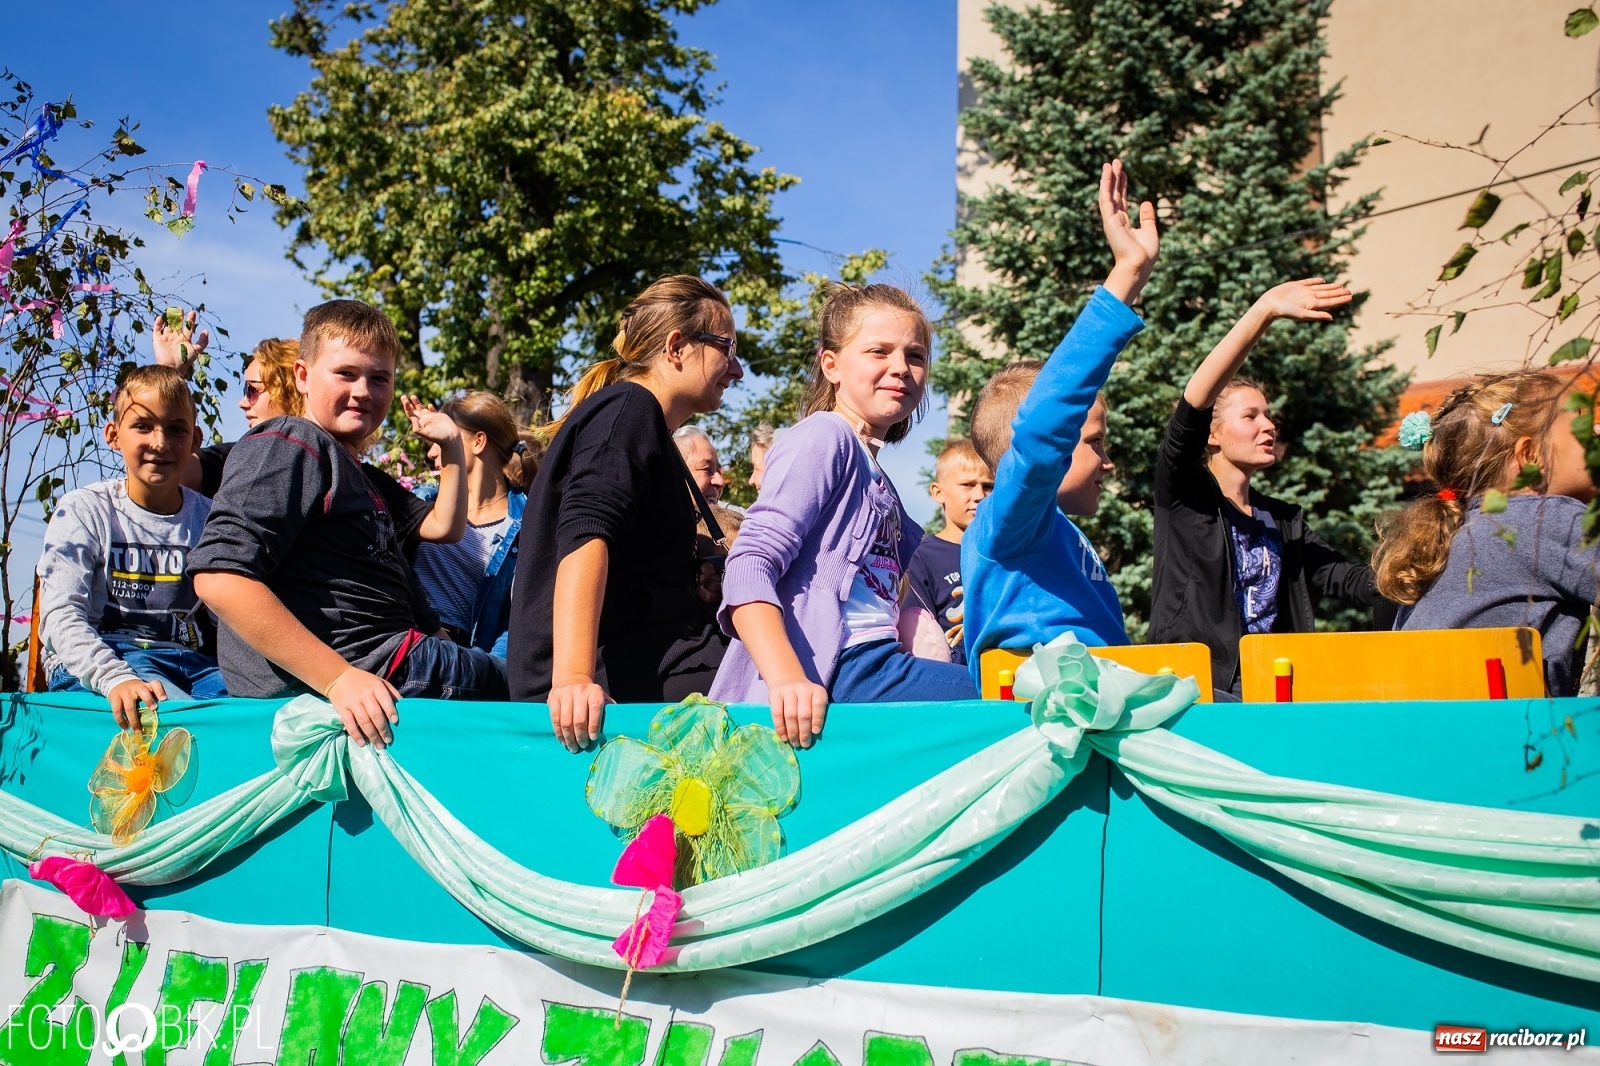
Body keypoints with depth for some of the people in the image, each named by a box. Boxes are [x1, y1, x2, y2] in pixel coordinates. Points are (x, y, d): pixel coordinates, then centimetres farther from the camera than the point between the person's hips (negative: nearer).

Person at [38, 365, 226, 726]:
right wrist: (116, 679, -31)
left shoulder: (207, 517, 12)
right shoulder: (84, 510, 1)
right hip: (95, 665, -4)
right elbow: (60, 615, -12)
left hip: (187, 661, 4)